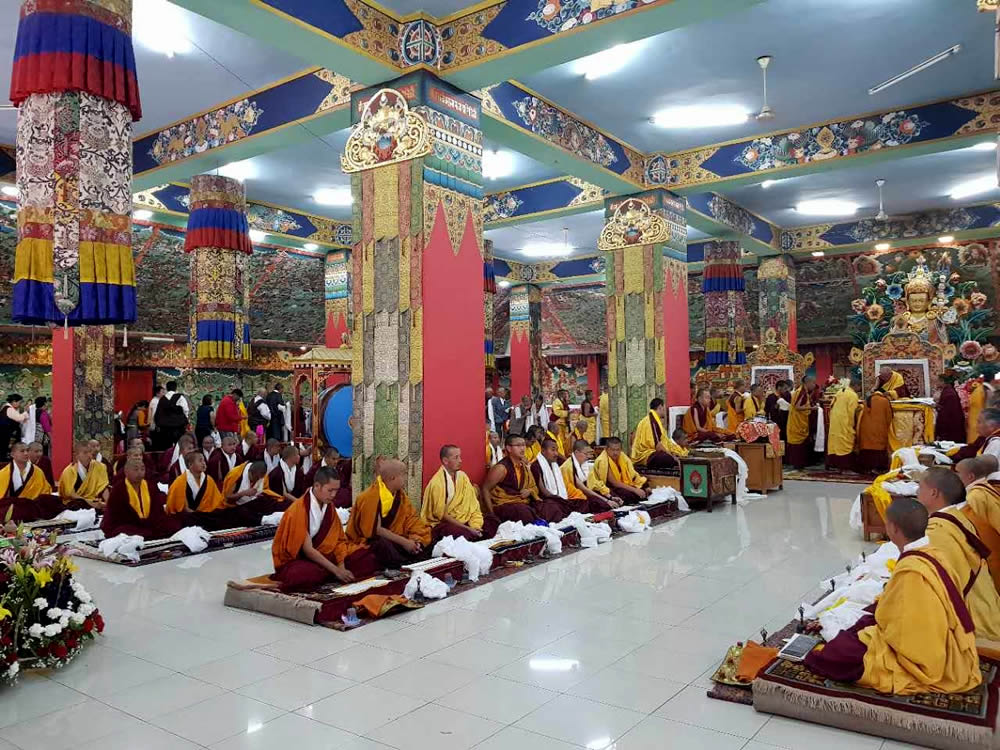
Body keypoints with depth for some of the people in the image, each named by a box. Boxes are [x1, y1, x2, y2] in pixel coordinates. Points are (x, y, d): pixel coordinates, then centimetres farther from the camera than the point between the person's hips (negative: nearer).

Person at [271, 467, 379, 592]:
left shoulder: (329, 506, 0)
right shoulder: (298, 510, -21)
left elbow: (337, 539, 1)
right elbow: (307, 550, -22)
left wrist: (341, 567, -14)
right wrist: (336, 570, -24)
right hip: (295, 559, -6)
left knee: (369, 560, -10)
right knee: (311, 575, -42)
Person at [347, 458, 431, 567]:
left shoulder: (400, 494, 1)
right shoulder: (370, 497, -20)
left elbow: (410, 517, 3)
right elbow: (374, 529, -21)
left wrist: (413, 539, -16)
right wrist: (403, 541, -21)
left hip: (390, 537, 7)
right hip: (367, 541, -7)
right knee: (383, 545, -36)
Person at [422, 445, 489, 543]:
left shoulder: (462, 476, 2)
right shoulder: (437, 482, -17)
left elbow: (472, 503, 1)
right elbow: (441, 514, -15)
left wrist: (475, 525, -16)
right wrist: (467, 528, -18)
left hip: (462, 520, 6)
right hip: (441, 523, -6)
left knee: (493, 522, -11)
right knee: (465, 534, -34)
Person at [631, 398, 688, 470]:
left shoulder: (655, 420, 22)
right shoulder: (651, 420, -12)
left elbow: (666, 441, 24)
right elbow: (656, 443, -19)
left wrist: (681, 451, 18)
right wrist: (670, 454, -10)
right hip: (646, 456, -11)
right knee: (672, 459, -34)